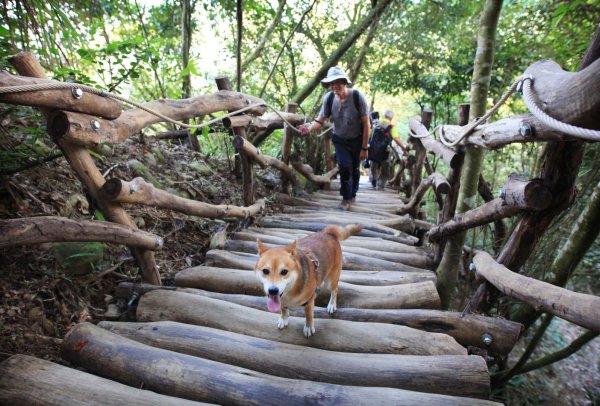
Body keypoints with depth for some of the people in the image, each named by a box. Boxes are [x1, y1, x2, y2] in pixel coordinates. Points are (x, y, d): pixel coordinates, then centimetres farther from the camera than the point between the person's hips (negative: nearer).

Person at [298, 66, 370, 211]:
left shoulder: (358, 97, -25)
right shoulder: (328, 98, -17)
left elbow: (366, 124, -19)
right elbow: (320, 120, -13)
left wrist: (364, 148, -18)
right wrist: (309, 128, -37)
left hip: (357, 139, -1)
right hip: (340, 139, 1)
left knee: (355, 168, 12)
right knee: (345, 166, -15)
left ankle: (352, 194, 38)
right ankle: (346, 198, 7)